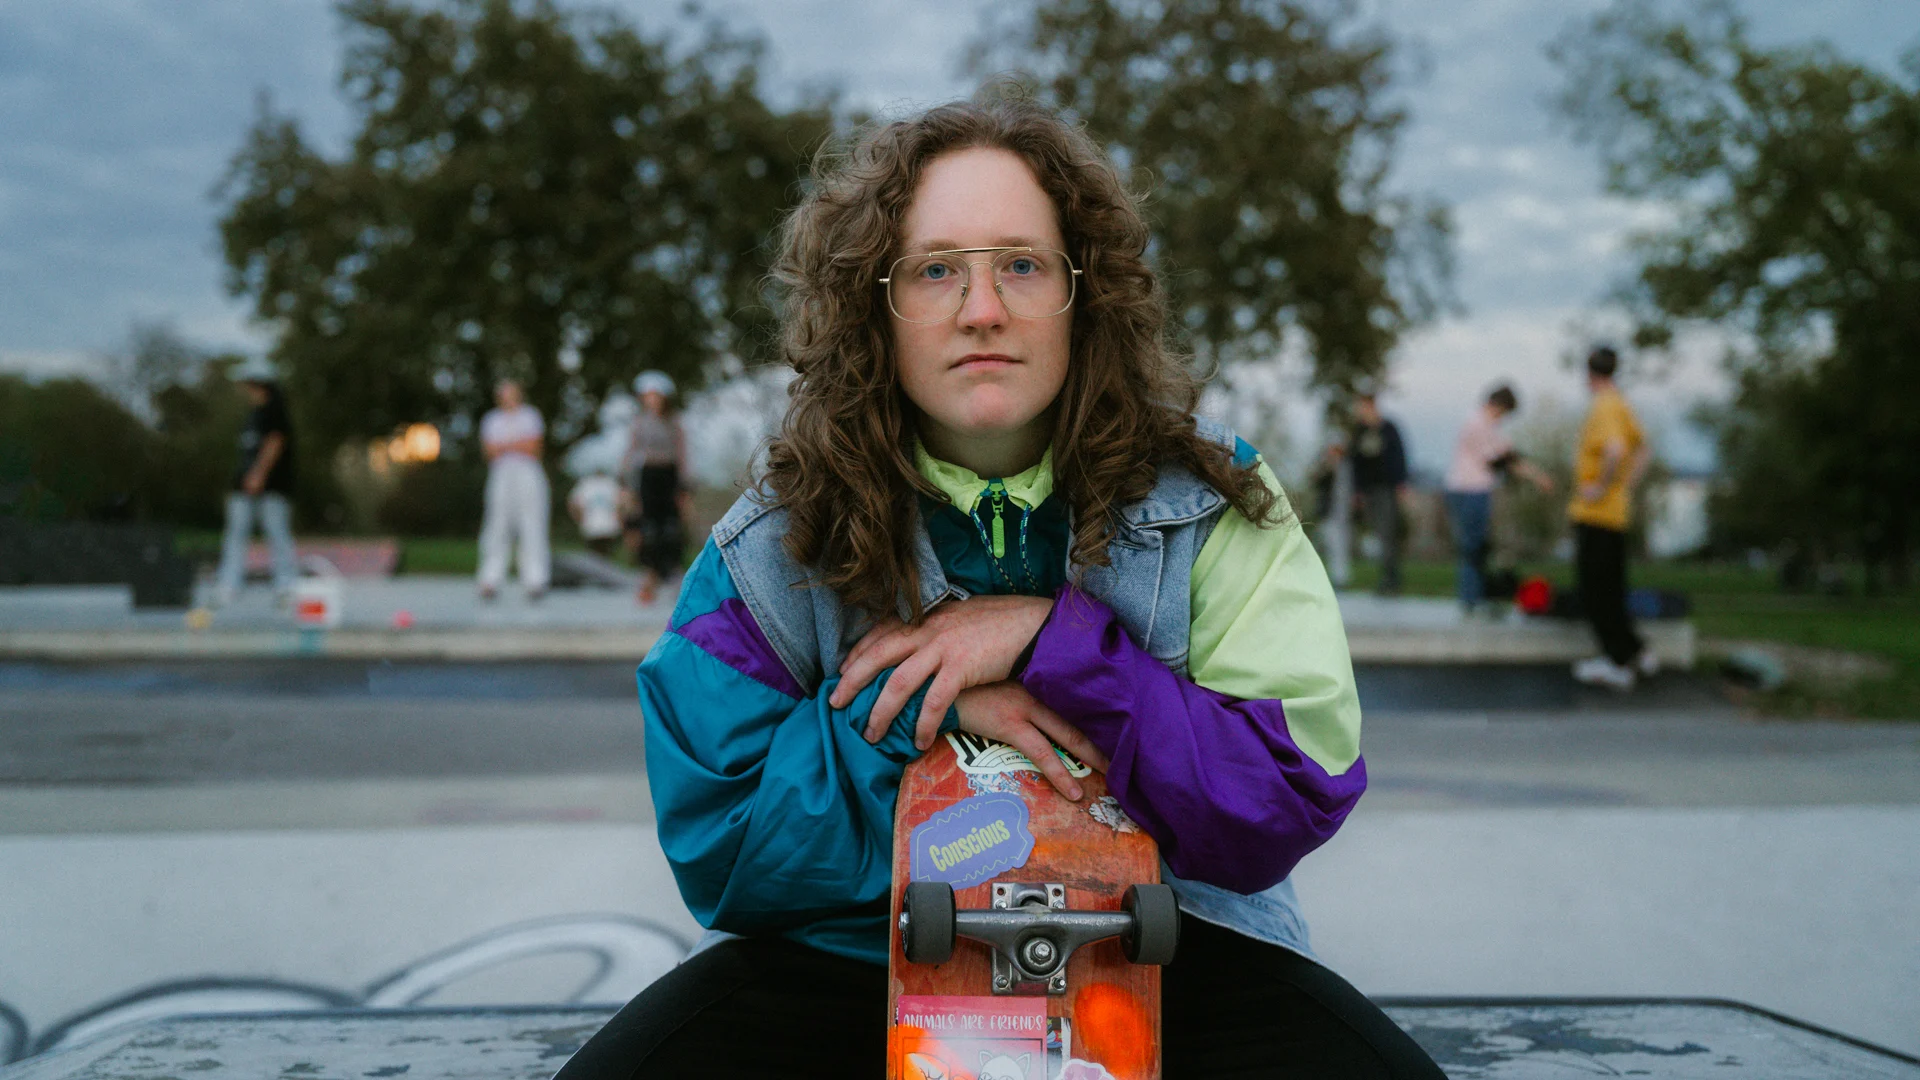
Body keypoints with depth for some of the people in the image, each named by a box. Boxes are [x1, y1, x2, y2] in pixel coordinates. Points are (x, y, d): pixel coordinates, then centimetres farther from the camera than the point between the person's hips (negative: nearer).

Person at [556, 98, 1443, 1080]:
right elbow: (715, 848, -5)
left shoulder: (1209, 504, -5)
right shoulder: (780, 542, -4)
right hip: (855, 951, 0)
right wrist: (915, 707, -19)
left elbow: (1295, 796, -12)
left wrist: (1050, 638, -21)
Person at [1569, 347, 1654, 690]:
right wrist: (1626, 489, 18)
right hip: (1613, 514, 9)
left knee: (1595, 590, -3)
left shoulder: (1604, 408, -16)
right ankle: (1635, 653, 22)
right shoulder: (1620, 405, 13)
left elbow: (1615, 450, -34)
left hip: (1596, 513, -9)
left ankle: (1620, 662, 1)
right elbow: (1644, 451, 23)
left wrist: (1603, 487, -22)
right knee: (1607, 589, 17)